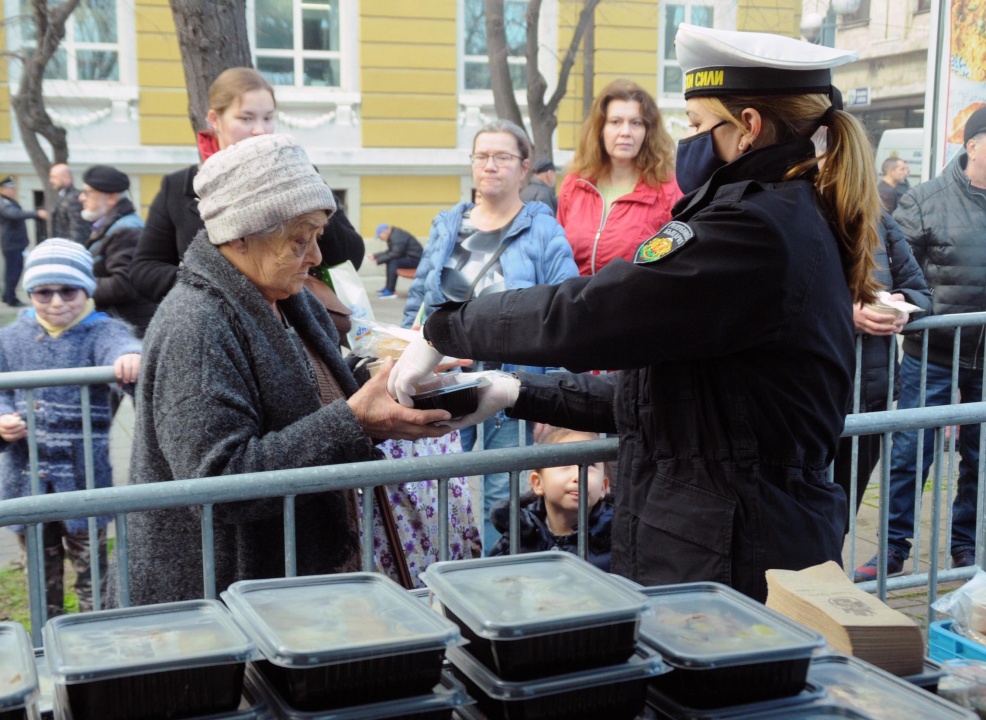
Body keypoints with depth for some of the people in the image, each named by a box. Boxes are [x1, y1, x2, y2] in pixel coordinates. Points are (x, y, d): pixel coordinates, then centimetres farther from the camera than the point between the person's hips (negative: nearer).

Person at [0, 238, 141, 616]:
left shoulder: (100, 331, -8)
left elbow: (118, 344, -31)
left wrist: (130, 355, -56)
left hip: (83, 476, -3)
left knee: (91, 568, 9)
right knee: (42, 570, 19)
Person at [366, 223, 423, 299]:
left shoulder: (397, 236, -20)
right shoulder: (393, 235, 10)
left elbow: (395, 254, -26)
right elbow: (389, 252, 16)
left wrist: (378, 260, -23)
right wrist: (374, 256, 9)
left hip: (415, 258, -11)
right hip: (409, 256, 11)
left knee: (393, 262, -25)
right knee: (389, 260, 14)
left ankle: (390, 291, -20)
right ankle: (389, 287, 13)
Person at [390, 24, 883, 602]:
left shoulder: (752, 229, -20)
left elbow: (582, 317, -22)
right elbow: (663, 390, 13)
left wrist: (443, 331, -8)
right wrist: (517, 395, 9)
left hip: (725, 558, -9)